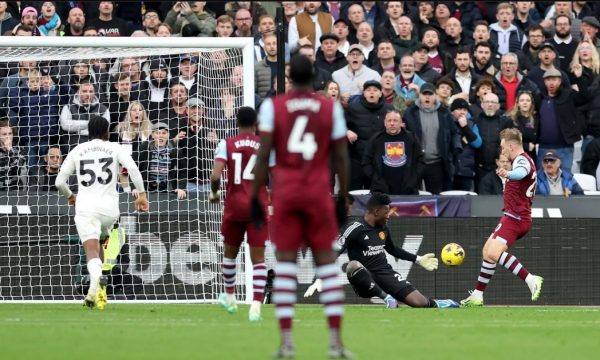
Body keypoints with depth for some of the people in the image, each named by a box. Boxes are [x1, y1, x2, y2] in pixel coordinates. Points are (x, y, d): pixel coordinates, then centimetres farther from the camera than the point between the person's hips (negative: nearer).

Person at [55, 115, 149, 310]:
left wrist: (70, 196, 30)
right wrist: (142, 194, -3)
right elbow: (133, 168, -9)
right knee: (98, 245, 24)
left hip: (85, 206, -1)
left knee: (91, 249, -13)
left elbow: (59, 182, 11)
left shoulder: (77, 151, 11)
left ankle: (97, 278, -45)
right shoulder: (115, 148, 8)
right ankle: (94, 292, 18)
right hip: (109, 205, 1)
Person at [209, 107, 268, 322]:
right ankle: (256, 304, -15)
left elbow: (216, 176, -12)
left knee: (230, 251, 22)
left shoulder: (227, 144, -1)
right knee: (258, 258, 0)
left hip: (234, 205, 1)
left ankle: (229, 297, 37)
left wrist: (214, 193, 8)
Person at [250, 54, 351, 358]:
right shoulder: (331, 108, 3)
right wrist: (342, 198, 13)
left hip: (285, 192, 0)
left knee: (285, 262, 2)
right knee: (326, 261, 6)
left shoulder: (273, 107, -1)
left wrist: (255, 198, 1)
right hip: (319, 192, 0)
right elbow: (341, 157, 4)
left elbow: (263, 155, -5)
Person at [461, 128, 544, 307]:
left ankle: (531, 280, -31)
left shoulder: (522, 160, -16)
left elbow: (521, 172, -42)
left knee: (494, 252, -25)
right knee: (488, 251, 17)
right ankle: (477, 295, 24)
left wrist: (508, 174, -62)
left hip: (515, 217, -11)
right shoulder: (523, 160, 17)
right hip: (514, 217, 11)